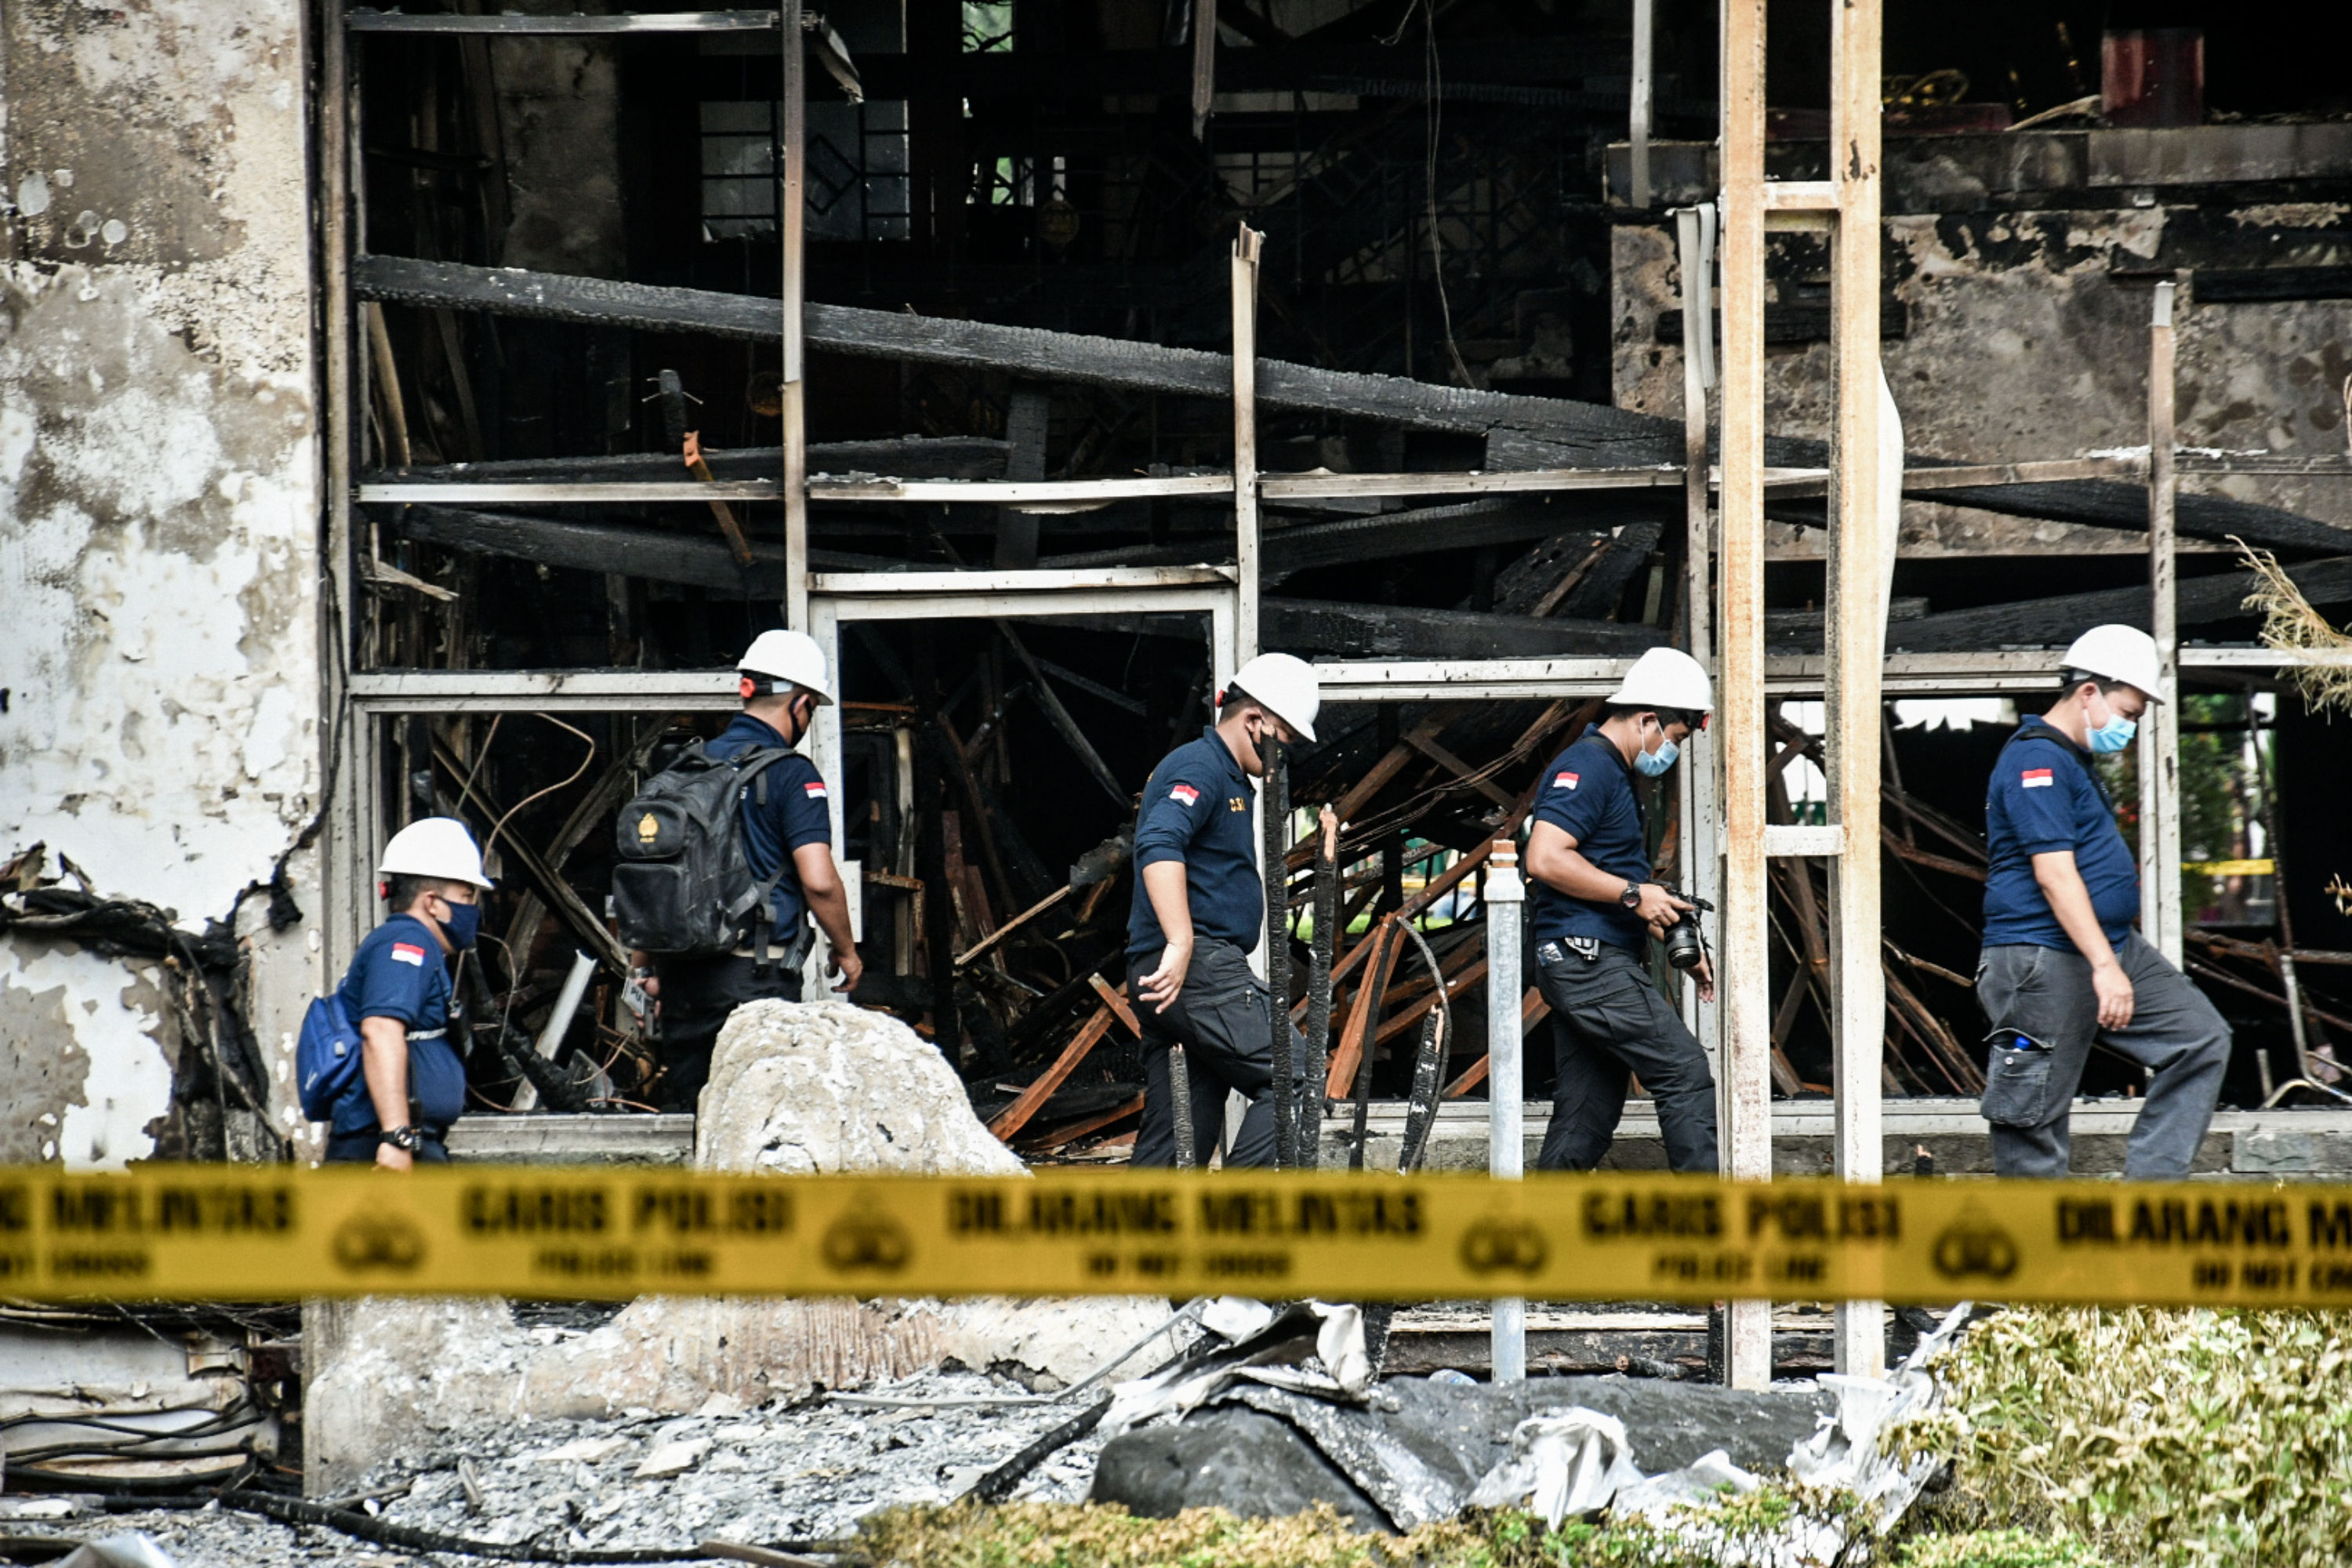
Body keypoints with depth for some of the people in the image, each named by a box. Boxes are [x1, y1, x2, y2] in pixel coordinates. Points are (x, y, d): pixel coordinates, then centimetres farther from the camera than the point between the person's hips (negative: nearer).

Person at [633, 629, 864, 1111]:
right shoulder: (791, 773, -8)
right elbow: (818, 880, -14)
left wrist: (641, 964, 21)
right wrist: (846, 951, 2)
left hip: (683, 975, 6)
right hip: (756, 976, -6)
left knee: (685, 1110, 9)